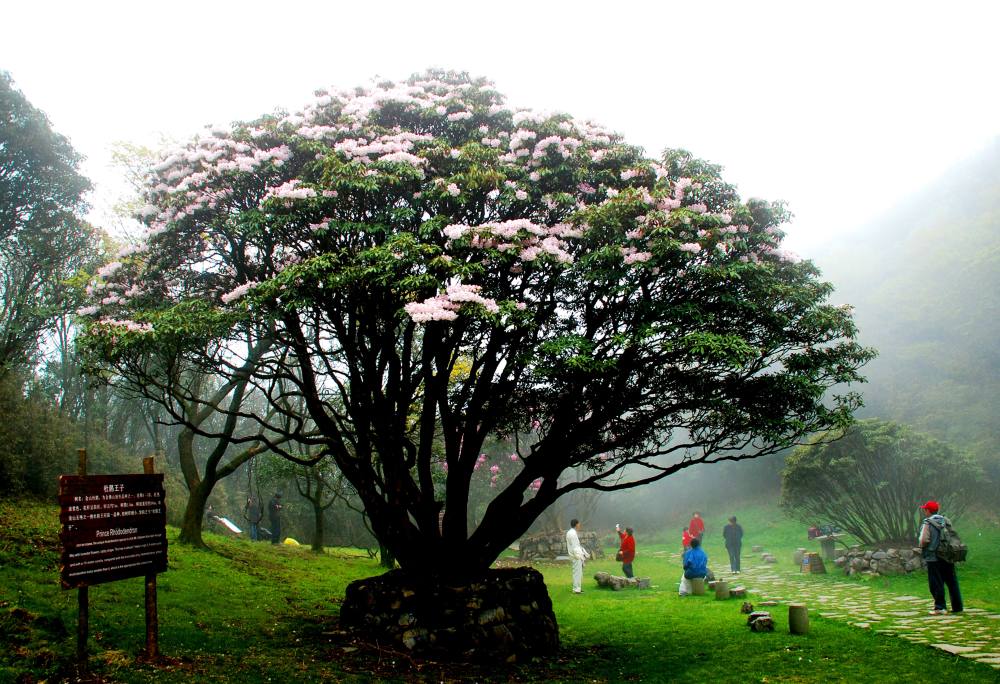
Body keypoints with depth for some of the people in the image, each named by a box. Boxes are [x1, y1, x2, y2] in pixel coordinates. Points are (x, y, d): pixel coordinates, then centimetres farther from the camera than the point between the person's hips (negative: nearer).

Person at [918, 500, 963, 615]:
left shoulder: (927, 523, -11)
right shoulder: (946, 521, 8)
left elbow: (924, 540, -17)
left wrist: (922, 547, 2)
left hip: (934, 557, -6)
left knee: (936, 583, 0)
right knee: (952, 582, 13)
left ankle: (940, 607, -1)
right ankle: (957, 606, 17)